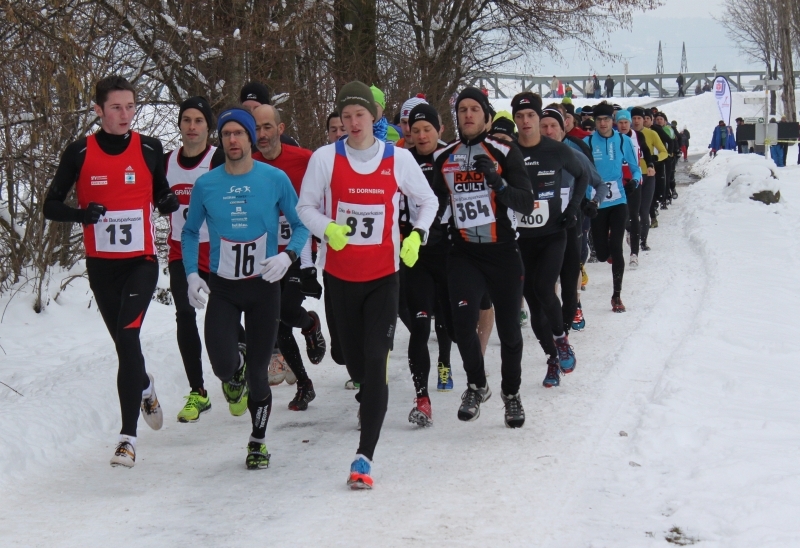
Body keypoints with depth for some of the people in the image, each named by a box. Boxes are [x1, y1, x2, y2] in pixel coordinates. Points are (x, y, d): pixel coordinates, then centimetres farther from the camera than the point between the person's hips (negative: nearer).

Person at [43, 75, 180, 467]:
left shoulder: (150, 150, 0)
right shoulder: (80, 153, -3)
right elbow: (51, 206, 0)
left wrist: (173, 204, -7)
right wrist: (82, 214, -19)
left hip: (141, 261, -1)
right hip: (101, 265, 2)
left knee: (128, 336, -18)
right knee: (124, 342, 12)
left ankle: (128, 435, -17)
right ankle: (145, 389, 47)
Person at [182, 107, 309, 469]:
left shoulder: (275, 179, -6)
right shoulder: (206, 185, -2)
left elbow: (301, 224, 3)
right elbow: (190, 232, 11)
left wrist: (288, 255, -16)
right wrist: (191, 274, -3)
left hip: (264, 287, 0)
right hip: (222, 288, 1)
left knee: (258, 370, 4)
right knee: (223, 364, -18)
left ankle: (258, 442, 25)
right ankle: (235, 375, 22)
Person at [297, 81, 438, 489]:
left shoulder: (399, 158, -1)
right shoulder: (325, 158, -2)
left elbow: (427, 201, 12)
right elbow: (305, 205, 4)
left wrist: (417, 235, -6)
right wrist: (327, 229, -16)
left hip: (383, 275, -1)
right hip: (339, 273, 1)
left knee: (376, 360, -12)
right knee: (354, 356, 12)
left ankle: (365, 455, -15)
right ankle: (370, 399, 48)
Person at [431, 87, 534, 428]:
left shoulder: (505, 154, -3)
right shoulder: (444, 158, 7)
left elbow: (526, 204, -9)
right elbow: (435, 205, 19)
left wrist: (497, 182, -23)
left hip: (503, 252, -2)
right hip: (463, 253, 2)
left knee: (509, 328, 5)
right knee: (462, 322, -14)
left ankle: (511, 393, 28)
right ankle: (476, 386, 12)